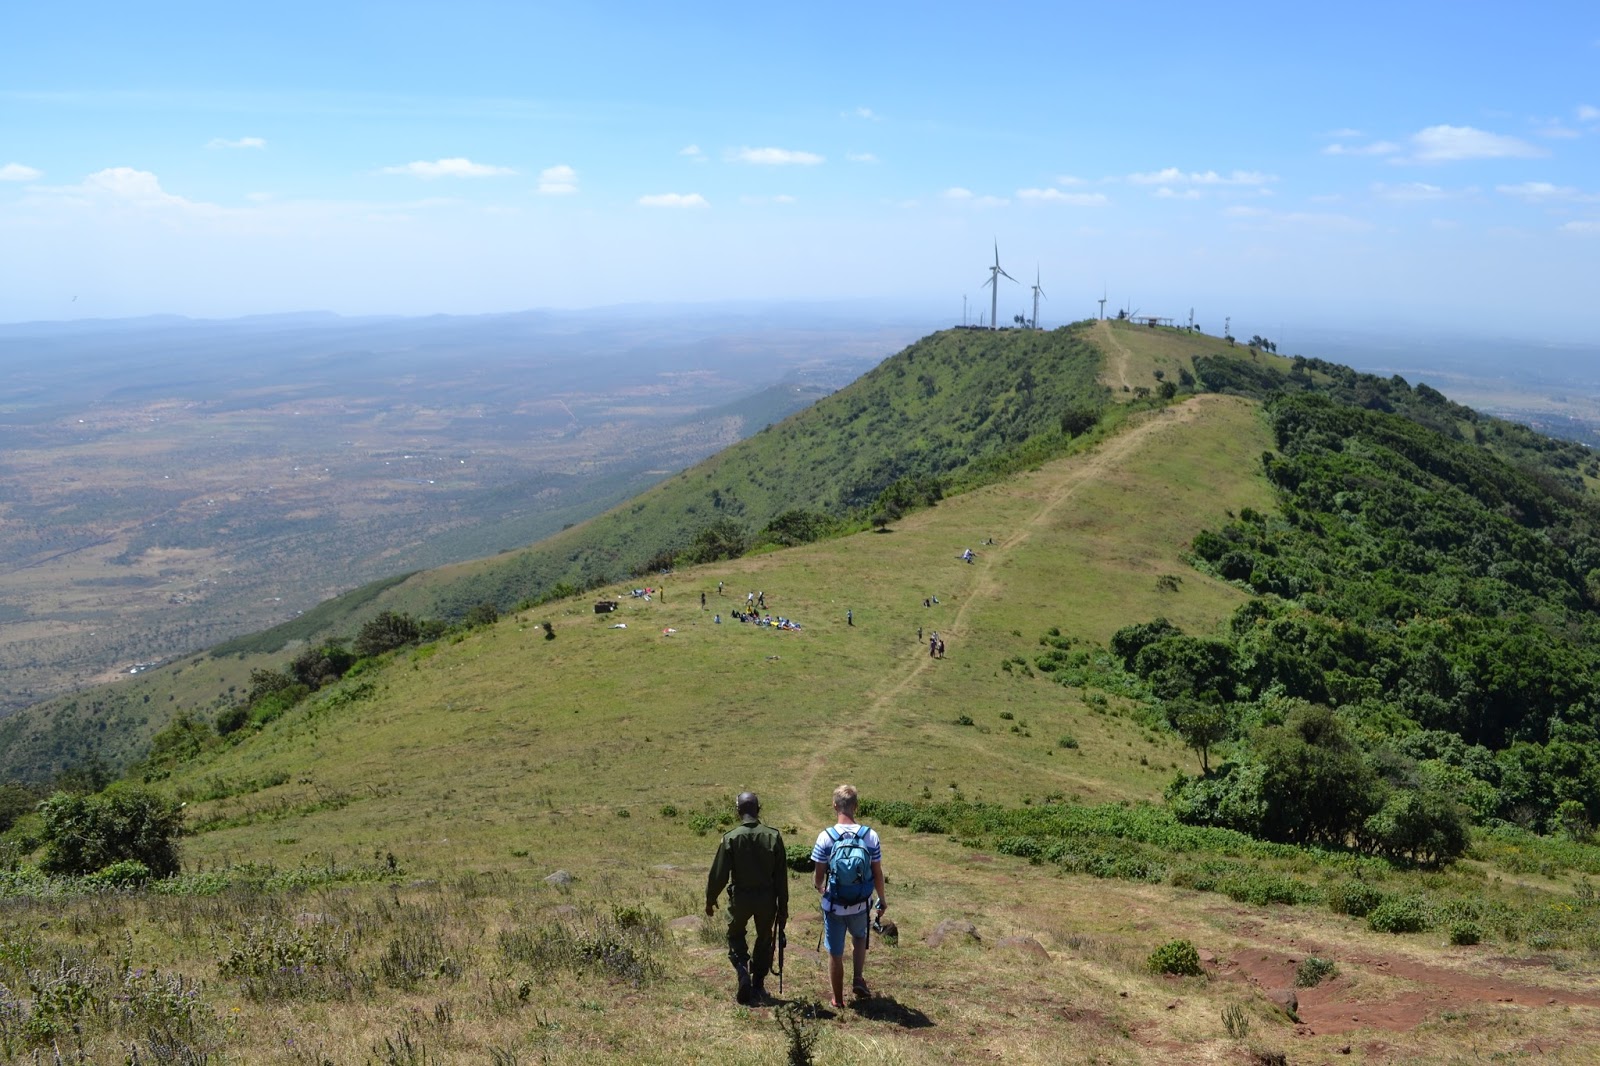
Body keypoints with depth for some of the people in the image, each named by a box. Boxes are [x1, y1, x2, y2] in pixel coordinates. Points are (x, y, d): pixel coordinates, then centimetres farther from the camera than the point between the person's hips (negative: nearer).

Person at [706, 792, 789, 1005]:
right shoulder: (773, 836, -8)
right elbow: (781, 875, -3)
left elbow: (719, 873, -9)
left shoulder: (731, 838, -14)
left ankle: (743, 972, -1)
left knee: (735, 936, 20)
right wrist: (783, 906, 7)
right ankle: (758, 987, 23)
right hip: (767, 898, 2)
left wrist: (710, 900, 6)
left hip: (740, 897, -2)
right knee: (764, 940, 19)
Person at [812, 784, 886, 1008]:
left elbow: (818, 877, -10)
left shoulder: (826, 837, -15)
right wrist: (882, 899, 14)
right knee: (859, 938, 32)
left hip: (833, 906, -2)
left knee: (835, 953, 15)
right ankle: (858, 979, 18)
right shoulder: (871, 836, -11)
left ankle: (838, 999, 27)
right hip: (861, 905, 2)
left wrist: (820, 888, 14)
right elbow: (877, 874, -3)